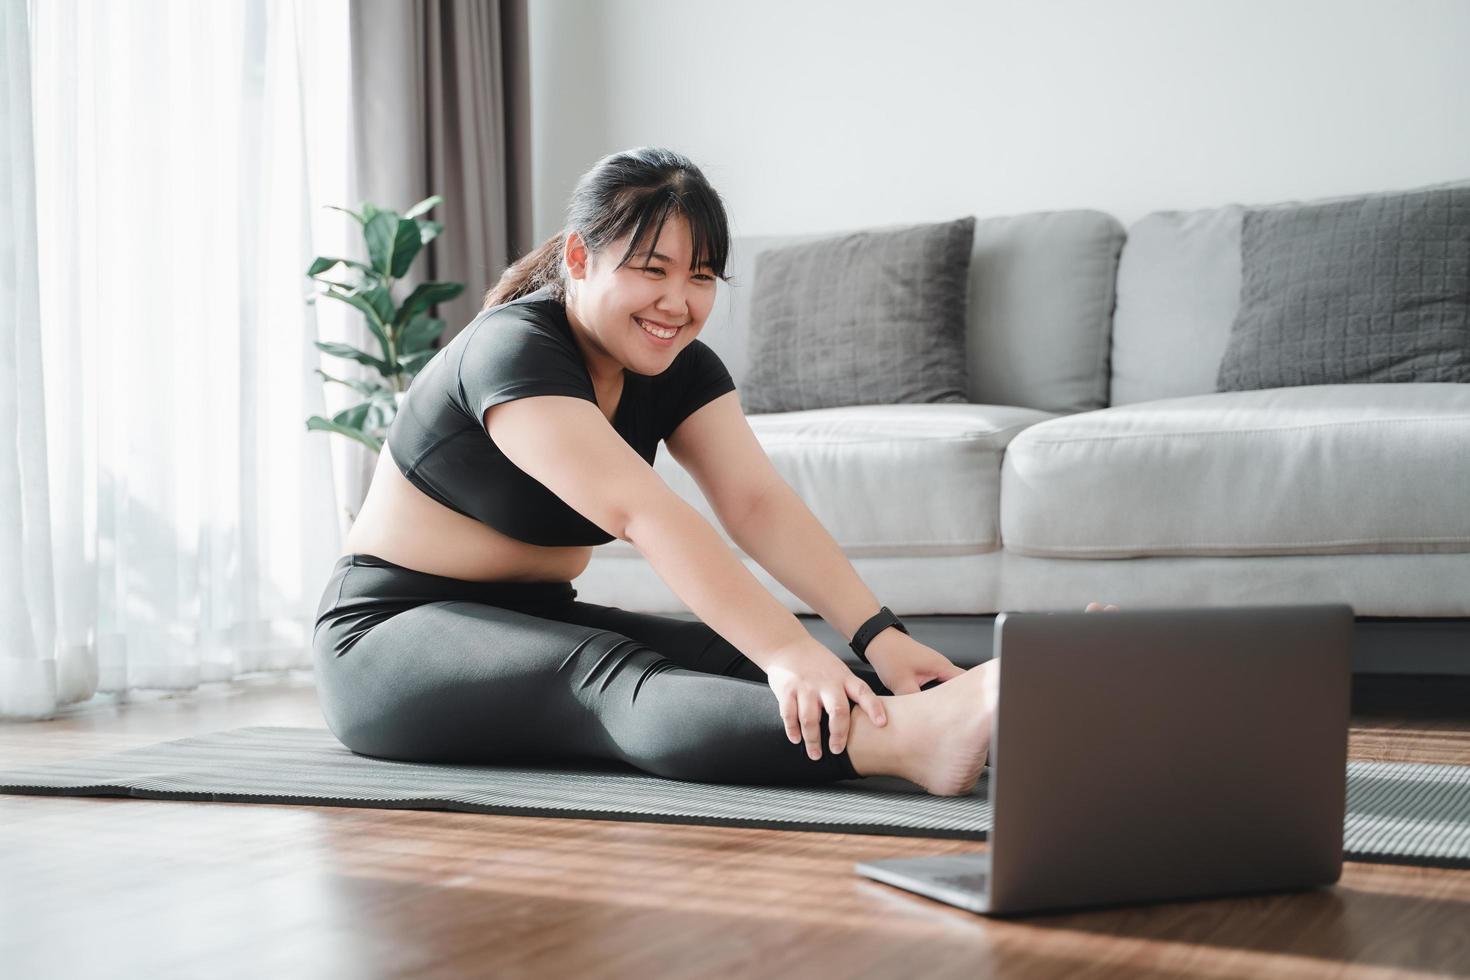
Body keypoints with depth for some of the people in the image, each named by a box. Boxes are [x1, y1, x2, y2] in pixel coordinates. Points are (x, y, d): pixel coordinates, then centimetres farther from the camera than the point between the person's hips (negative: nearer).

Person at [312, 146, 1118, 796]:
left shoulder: (678, 368, 2)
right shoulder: (513, 353, -23)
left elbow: (760, 503, -13)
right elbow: (639, 511, -37)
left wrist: (878, 635, -29)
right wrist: (787, 650, -47)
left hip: (535, 622, 8)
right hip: (390, 635, -8)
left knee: (728, 662, -21)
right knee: (605, 675, -37)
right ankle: (909, 742, -62)